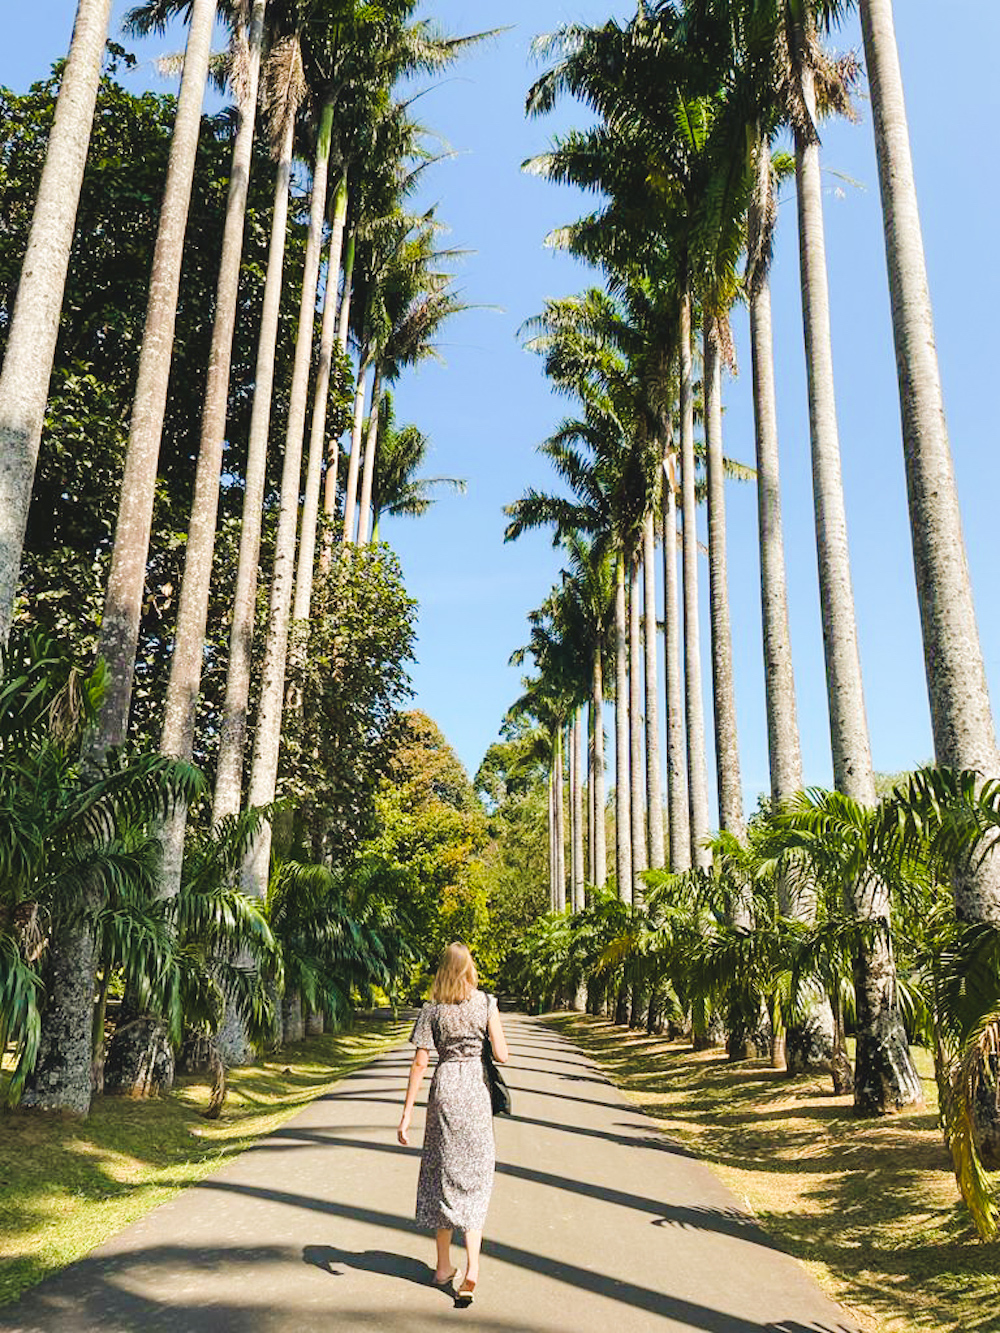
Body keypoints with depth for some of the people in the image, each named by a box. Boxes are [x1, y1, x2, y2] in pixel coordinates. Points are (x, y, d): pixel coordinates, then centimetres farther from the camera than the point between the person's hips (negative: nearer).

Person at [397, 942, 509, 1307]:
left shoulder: (432, 1010, -3)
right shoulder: (486, 1002, -4)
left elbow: (419, 1063, -6)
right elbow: (501, 1055, -8)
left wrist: (406, 1114, -3)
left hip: (444, 1090, 1)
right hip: (475, 1089, 0)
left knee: (442, 1173, 13)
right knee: (473, 1178, 7)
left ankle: (444, 1267, 23)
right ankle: (472, 1268, -5)